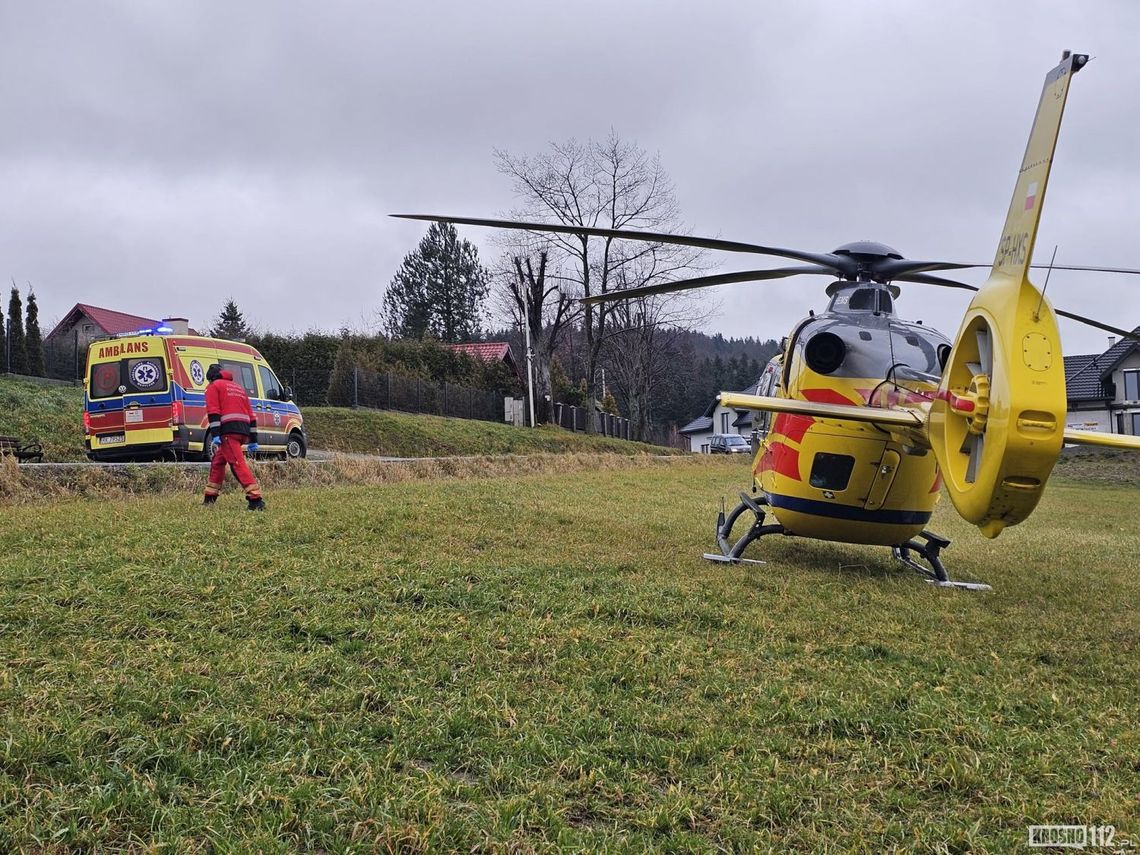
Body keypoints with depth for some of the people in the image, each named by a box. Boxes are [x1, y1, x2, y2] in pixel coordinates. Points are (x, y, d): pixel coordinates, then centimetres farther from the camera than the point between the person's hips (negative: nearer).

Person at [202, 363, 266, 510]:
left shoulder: (214, 386, 8)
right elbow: (250, 415, 25)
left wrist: (215, 435, -14)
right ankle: (210, 498, 27)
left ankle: (255, 499, -25)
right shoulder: (238, 388, 29)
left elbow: (213, 412, -7)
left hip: (228, 430, -8)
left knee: (238, 463, -14)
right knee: (218, 461, 21)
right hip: (244, 431, 8)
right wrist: (253, 440, 24)